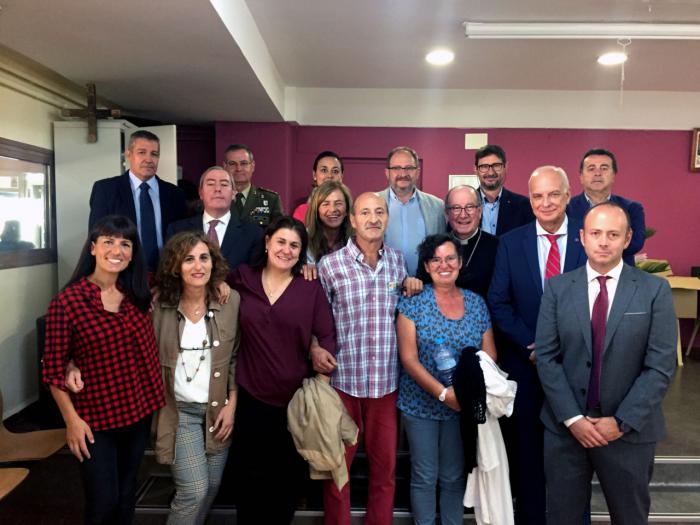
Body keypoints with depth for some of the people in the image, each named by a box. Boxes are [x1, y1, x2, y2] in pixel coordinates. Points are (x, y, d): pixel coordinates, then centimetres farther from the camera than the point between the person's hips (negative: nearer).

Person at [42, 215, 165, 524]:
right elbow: (53, 368, -10)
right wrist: (71, 420, -12)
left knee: (126, 497, 21)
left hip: (139, 411, 5)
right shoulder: (67, 301, -15)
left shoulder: (139, 295, -1)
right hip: (95, 418, -4)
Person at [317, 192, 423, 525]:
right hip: (342, 378, -3)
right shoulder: (330, 264, -7)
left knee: (385, 463, 16)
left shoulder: (397, 260, 4)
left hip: (386, 379, 3)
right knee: (338, 463, 14)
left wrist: (412, 288, 0)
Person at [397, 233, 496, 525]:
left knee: (454, 477, 16)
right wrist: (443, 393, -21)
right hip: (421, 403, -2)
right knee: (424, 477, 10)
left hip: (464, 405, 3)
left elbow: (489, 354, 2)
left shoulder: (476, 303, 2)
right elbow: (408, 358, -12)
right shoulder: (413, 301, -8)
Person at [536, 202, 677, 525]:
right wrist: (572, 418, -11)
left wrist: (622, 422, -12)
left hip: (630, 430, 0)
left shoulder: (654, 290, -4)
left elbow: (661, 365, -8)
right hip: (564, 426, 1)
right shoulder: (557, 287, -1)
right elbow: (546, 356, -4)